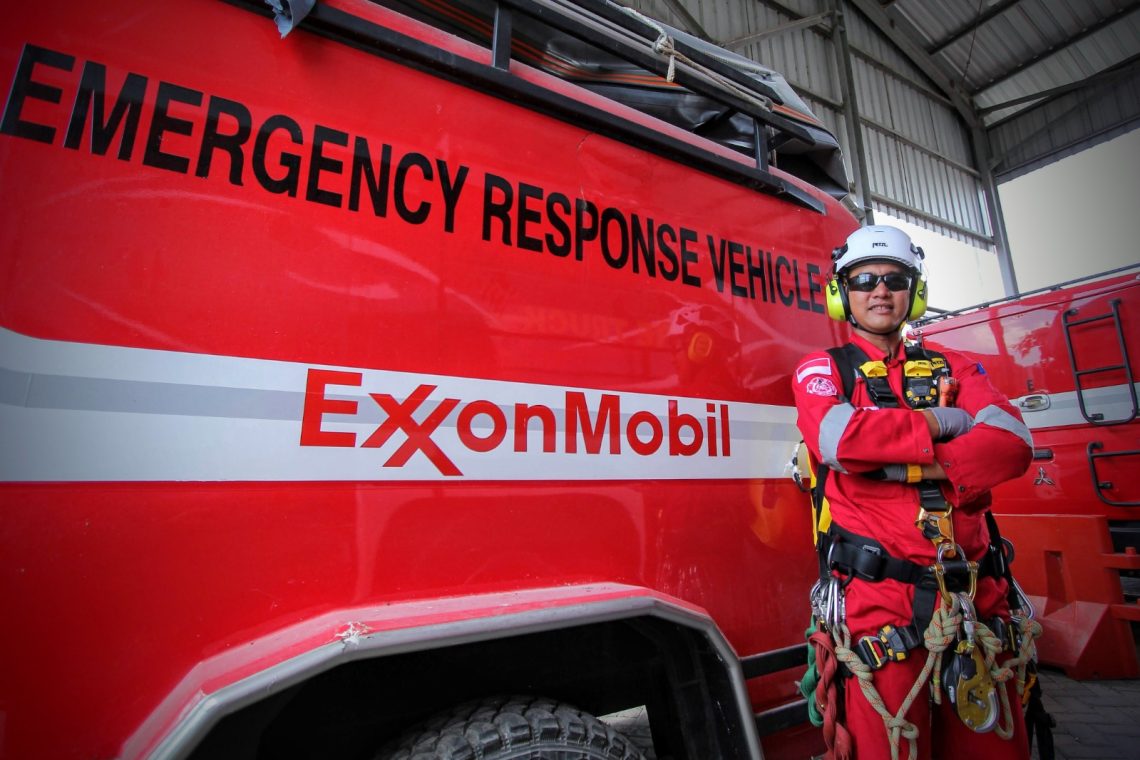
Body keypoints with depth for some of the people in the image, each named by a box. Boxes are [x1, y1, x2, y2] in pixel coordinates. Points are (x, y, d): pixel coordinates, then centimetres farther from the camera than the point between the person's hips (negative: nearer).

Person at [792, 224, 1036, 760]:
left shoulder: (953, 369, 14)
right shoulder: (823, 369, 4)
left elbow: (1013, 443, -4)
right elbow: (837, 438, -18)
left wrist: (911, 467, -16)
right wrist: (944, 421, -6)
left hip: (973, 595, 4)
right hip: (880, 594, -3)